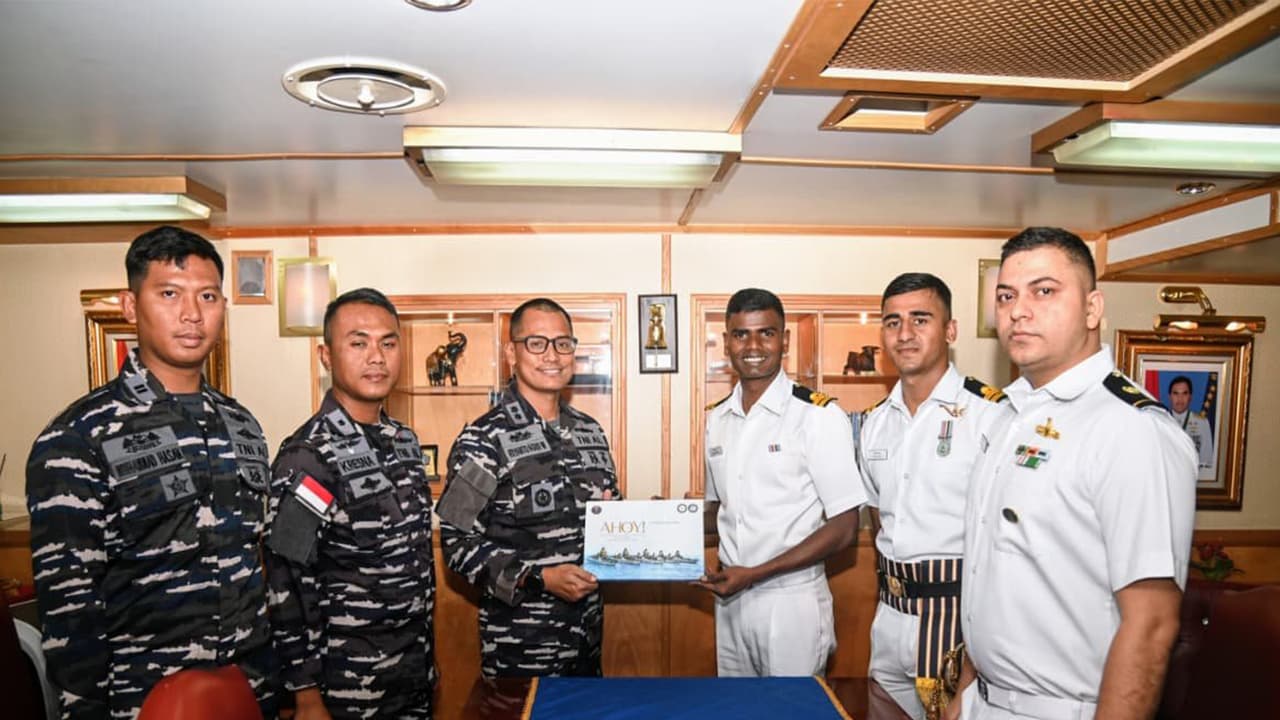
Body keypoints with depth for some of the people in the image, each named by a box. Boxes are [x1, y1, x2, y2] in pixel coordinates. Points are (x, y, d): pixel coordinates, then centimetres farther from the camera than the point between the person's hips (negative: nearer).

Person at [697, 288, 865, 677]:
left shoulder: (819, 415, -12)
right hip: (730, 599, 5)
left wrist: (755, 573, -16)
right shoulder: (716, 419, 6)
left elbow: (843, 528, -12)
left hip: (792, 600, -5)